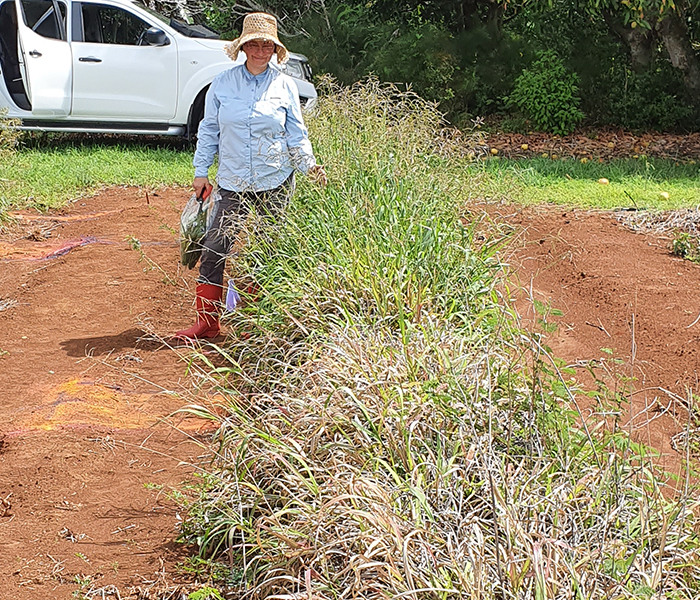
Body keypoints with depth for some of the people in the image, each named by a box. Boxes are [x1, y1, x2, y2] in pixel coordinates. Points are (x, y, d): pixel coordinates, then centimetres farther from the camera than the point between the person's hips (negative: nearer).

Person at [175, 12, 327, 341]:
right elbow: (209, 130, 9)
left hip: (275, 183, 0)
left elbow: (296, 134, 7)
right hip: (234, 183, 0)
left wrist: (309, 165, -8)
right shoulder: (222, 84, 3)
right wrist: (200, 172, 6)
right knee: (214, 249, -9)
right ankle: (207, 320, -2)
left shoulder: (284, 86, 3)